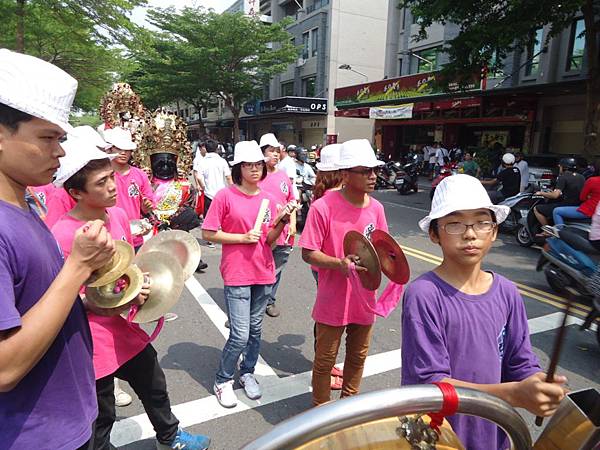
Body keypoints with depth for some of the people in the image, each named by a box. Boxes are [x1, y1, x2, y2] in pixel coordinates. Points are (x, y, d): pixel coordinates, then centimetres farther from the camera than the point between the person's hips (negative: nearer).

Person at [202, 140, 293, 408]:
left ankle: (247, 373, 37)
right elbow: (208, 234, -7)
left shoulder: (268, 199, 6)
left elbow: (270, 240, 8)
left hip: (264, 273, 5)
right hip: (237, 274, -5)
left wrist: (282, 222, -11)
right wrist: (243, 237, -14)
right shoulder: (225, 196, -8)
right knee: (240, 335, -4)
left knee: (255, 329, 15)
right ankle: (223, 380, 21)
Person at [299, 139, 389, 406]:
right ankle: (321, 408, 40)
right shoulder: (323, 207, -19)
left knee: (358, 356, 24)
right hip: (332, 301, -5)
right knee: (325, 359, 15)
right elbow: (308, 253, -16)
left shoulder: (375, 208, -2)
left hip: (363, 299, 5)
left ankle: (350, 400, 50)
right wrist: (339, 263, -30)